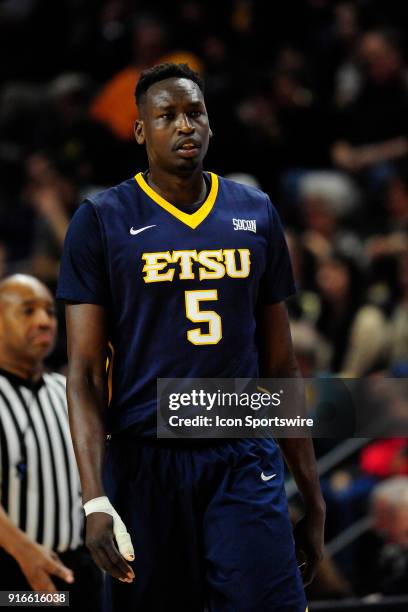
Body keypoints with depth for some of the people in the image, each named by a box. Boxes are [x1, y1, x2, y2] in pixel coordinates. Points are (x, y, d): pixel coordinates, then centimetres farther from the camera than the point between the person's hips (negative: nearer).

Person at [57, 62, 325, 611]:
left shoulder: (256, 215, 10)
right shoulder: (101, 222, 0)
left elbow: (281, 365, 13)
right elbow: (84, 374, -4)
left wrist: (313, 498, 10)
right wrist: (95, 501, -16)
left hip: (245, 462, 2)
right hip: (146, 460, -2)